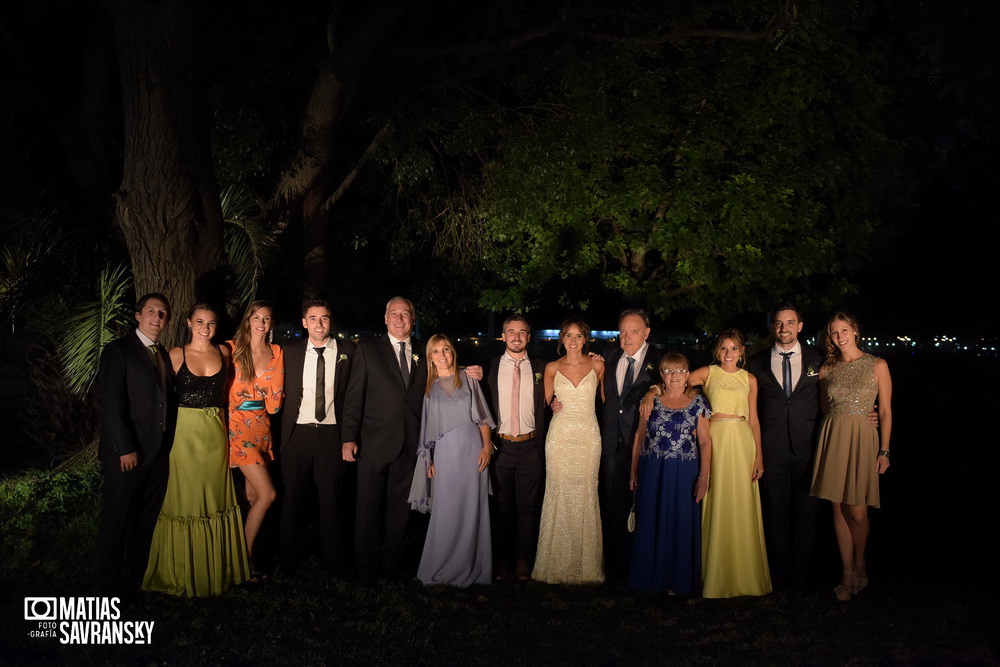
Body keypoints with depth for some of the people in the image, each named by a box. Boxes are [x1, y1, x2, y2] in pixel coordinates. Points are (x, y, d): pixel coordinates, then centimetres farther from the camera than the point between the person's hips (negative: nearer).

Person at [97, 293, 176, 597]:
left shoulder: (164, 355, 14)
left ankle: (137, 573, 26)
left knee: (147, 517, 13)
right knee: (117, 517, 6)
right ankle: (110, 580, 20)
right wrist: (125, 448, -18)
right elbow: (112, 405, -14)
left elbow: (168, 401, 12)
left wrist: (169, 444, 4)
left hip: (159, 451, 6)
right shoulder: (118, 351, -7)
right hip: (127, 452, -6)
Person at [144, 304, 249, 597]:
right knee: (184, 498, 4)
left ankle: (216, 569, 25)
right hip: (185, 432, -3)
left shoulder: (224, 352, 5)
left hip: (216, 433, 3)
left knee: (215, 497, 10)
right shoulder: (176, 355, -4)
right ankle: (182, 571, 19)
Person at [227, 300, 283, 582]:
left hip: (262, 426, 5)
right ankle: (245, 557, 3)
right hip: (238, 425, -5)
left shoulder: (276, 353, 8)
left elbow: (275, 403, 11)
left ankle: (246, 552, 19)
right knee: (267, 494, -11)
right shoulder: (232, 348, -4)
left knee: (253, 495, 7)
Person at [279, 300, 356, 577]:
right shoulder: (291, 352, 6)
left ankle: (333, 562, 18)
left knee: (332, 499, 4)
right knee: (294, 498, 9)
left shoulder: (348, 351, 2)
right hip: (298, 433, 1)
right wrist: (284, 430, 2)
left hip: (332, 433, -1)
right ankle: (291, 561, 24)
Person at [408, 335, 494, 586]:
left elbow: (482, 416, 4)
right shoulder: (429, 387, 13)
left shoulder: (467, 378, 8)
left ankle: (469, 567, 10)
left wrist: (486, 446, -6)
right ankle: (443, 567, 11)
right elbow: (428, 426, 14)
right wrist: (430, 460, 10)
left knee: (471, 507, 1)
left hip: (472, 448, -1)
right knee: (445, 510, 1)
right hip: (444, 452, 1)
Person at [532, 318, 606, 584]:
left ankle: (586, 563, 13)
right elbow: (545, 402, 13)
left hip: (588, 436, 0)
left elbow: (605, 398, 15)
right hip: (560, 435, 0)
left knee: (585, 494, 0)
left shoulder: (597, 365, 4)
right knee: (558, 494, 0)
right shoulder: (552, 368, 6)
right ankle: (557, 562, 11)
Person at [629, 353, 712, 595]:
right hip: (652, 472, 1)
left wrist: (703, 477, -8)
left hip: (684, 473, -1)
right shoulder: (651, 399, 5)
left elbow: (705, 441, -1)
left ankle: (679, 579, 19)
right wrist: (634, 471, 5)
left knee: (682, 524, 5)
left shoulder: (697, 402, 1)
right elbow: (640, 435, 8)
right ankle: (652, 575, 22)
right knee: (651, 523, 8)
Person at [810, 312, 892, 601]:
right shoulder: (827, 369, 8)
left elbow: (886, 411, 1)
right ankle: (848, 573, 17)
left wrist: (884, 450, -3)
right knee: (839, 509, 4)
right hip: (832, 437, 3)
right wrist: (827, 443, 11)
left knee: (857, 513, -6)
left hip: (863, 439, -3)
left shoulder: (877, 366, 1)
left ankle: (859, 564, 22)